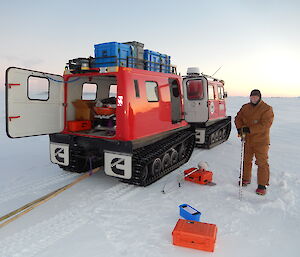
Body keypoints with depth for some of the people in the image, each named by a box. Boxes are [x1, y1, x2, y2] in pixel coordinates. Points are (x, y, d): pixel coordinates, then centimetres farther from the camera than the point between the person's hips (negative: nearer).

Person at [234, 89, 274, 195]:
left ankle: (262, 185, 11)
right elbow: (238, 118, 11)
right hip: (247, 140, 5)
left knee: (262, 163, 0)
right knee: (246, 160, 16)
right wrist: (240, 128, -7)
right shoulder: (245, 107, 6)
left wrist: (250, 129, -24)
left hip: (261, 141, -5)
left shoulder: (267, 109, -10)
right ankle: (246, 179, 34)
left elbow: (265, 125, -19)